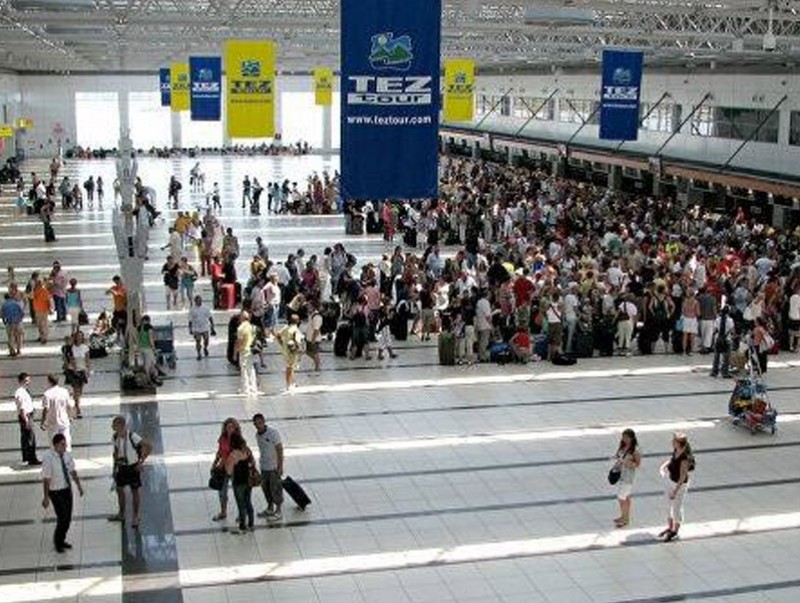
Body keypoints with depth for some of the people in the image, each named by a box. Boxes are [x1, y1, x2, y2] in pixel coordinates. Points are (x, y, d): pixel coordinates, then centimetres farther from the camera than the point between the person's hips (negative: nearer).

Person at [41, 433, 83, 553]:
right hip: (56, 492, -6)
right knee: (62, 518, -4)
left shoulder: (67, 455, -4)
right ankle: (57, 542, 21)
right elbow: (46, 479, -19)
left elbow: (72, 471, 9)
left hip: (67, 489, 6)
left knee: (68, 518, 13)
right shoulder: (49, 458, -21)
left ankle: (61, 540, 35)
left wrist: (79, 485, 10)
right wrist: (46, 497, -18)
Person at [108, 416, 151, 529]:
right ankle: (121, 514, 31)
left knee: (135, 491, 6)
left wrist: (141, 462, -16)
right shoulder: (115, 437, -6)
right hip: (122, 467, 6)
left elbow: (148, 446, -20)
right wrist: (115, 467, 10)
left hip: (133, 467, -6)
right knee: (119, 489, 14)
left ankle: (136, 516, 20)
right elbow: (116, 452, 10)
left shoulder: (132, 436, -24)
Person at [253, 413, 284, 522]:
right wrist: (260, 463, 16)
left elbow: (280, 450, -16)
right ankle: (270, 509, 33)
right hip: (263, 467, 7)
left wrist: (280, 466, -17)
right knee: (265, 488, 17)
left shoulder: (273, 433, -18)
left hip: (273, 467, -7)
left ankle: (278, 512, 14)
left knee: (275, 489, 2)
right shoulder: (257, 435, 2)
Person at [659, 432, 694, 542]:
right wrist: (665, 465, -1)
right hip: (671, 481, 8)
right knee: (671, 506, 22)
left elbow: (682, 477, -26)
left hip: (680, 484, -8)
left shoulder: (684, 458, -32)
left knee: (677, 508, 11)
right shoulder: (676, 451, -9)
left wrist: (675, 491, -22)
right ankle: (670, 527, 39)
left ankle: (675, 531, 30)